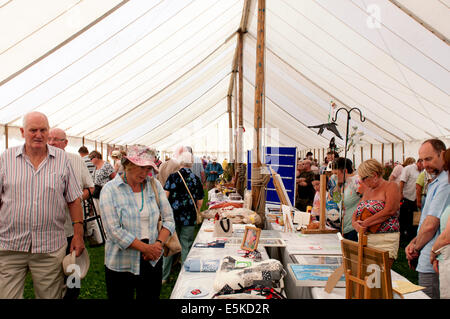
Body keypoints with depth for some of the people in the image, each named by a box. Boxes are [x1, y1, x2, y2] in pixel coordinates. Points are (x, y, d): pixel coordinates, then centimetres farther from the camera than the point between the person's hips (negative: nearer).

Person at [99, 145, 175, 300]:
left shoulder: (154, 185, 2)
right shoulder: (110, 190, -9)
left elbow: (169, 220, 4)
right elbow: (114, 231, -16)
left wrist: (159, 243, -13)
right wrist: (145, 248, -19)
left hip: (153, 261, 3)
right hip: (121, 264, -3)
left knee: (151, 296, 14)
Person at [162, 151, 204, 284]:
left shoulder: (173, 176, -6)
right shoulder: (196, 179, 0)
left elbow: (165, 196, -9)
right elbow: (200, 201, 4)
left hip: (173, 216, -1)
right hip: (189, 218, 1)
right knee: (186, 246, 9)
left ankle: (164, 276, 18)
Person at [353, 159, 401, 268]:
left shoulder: (391, 186, -2)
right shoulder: (367, 190, 20)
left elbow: (389, 211, -16)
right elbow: (356, 213, 17)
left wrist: (365, 223, -15)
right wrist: (355, 224, -6)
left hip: (385, 240, -6)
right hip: (364, 239, 7)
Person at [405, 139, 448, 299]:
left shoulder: (445, 183, -18)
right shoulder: (437, 182, 16)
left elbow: (430, 225, -21)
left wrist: (415, 248, -5)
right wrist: (414, 242, 4)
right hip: (430, 262, 10)